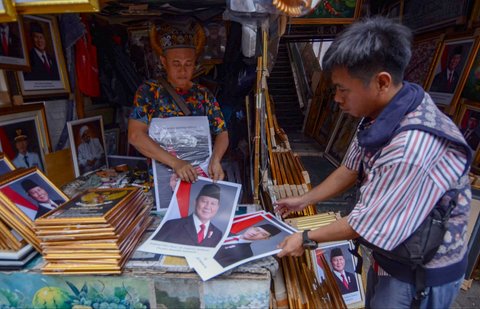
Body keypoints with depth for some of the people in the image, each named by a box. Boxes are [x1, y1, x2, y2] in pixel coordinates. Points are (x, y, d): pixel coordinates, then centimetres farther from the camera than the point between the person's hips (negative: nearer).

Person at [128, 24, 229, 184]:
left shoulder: (204, 95, 7)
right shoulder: (149, 90, -1)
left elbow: (222, 133, 5)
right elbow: (135, 135, -12)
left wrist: (215, 160, -16)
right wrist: (175, 162, -24)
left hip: (199, 171, 2)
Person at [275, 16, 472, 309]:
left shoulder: (413, 147, -37)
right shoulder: (381, 115, -10)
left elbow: (367, 223, -28)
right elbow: (351, 169, 2)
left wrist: (307, 238, -13)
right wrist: (303, 200, 7)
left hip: (422, 274, -7)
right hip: (390, 252, 7)